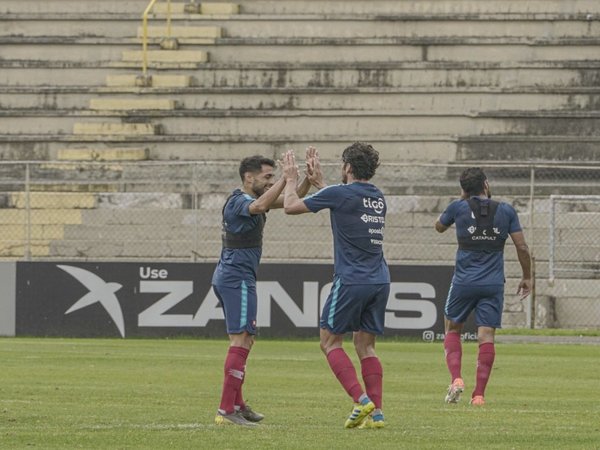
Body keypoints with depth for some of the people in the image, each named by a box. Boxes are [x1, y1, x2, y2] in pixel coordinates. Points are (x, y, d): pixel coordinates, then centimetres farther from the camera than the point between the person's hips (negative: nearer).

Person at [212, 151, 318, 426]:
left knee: (243, 341, 20)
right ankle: (226, 411, -20)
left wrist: (308, 178, -1)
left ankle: (237, 405, 29)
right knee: (241, 342, -14)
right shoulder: (239, 202, -14)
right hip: (237, 277, -11)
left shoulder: (253, 200, 15)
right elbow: (260, 205, -37)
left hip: (228, 277, 11)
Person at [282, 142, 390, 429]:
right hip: (380, 281, 7)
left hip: (351, 281, -6)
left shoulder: (339, 194, -9)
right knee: (365, 346, 11)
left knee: (330, 341, 4)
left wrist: (291, 180, 18)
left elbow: (291, 206, 0)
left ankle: (361, 400, -11)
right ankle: (376, 413, 1)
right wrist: (317, 181, 42)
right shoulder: (378, 198, 13)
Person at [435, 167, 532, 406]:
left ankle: (456, 378, -4)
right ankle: (479, 393, -6)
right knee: (486, 337, 0)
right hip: (493, 284, 0)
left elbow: (439, 226, 19)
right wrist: (527, 277, 14)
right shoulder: (506, 211, 2)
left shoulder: (459, 207, -1)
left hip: (464, 281, 0)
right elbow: (522, 247, 2)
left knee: (452, 330, 16)